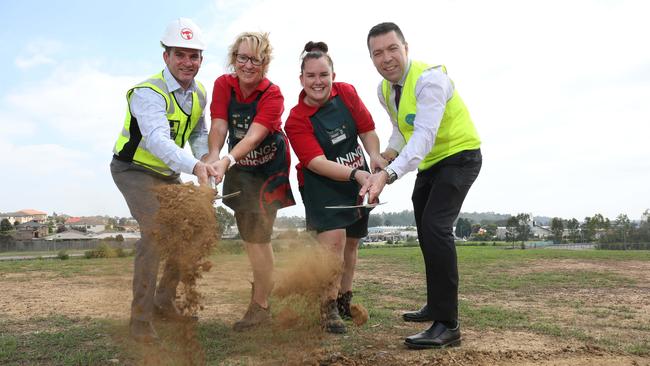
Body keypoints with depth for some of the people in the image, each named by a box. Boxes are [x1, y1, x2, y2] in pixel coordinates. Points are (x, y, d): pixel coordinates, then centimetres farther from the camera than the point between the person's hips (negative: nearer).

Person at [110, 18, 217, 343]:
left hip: (168, 174, 8)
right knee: (155, 232, -25)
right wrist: (194, 166, -62)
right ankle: (140, 318, -14)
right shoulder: (148, 93, -27)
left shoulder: (199, 94, -2)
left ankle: (164, 302, 23)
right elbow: (157, 139, -45)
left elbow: (198, 132, 11)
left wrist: (206, 158, -11)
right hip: (134, 170, -7)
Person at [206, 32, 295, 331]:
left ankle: (260, 305, 3)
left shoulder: (273, 95, -22)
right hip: (240, 167, 5)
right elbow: (218, 126, -20)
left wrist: (227, 160, -50)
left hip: (270, 165, -5)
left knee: (257, 233, -10)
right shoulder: (223, 85, -10)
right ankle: (264, 281, 40)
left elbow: (254, 136, -34)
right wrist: (213, 157, -38)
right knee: (248, 232, 15)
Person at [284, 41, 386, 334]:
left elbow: (367, 130, -2)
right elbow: (317, 163, -28)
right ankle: (328, 307, -4)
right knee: (334, 238, -21)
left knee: (351, 241, 14)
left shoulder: (347, 93, -9)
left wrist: (375, 156, -22)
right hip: (322, 185, -5)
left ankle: (344, 300, 34)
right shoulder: (296, 120, -20)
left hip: (358, 177, 5)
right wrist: (356, 174, -41)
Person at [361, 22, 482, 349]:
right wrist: (388, 155, -8)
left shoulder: (429, 78, -28)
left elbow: (424, 135, -40)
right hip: (429, 162, 9)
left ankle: (448, 325, -16)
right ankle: (436, 306, 34)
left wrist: (389, 174, -53)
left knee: (435, 227, -25)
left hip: (459, 157, -9)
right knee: (425, 233, 16)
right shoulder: (384, 90, -1)